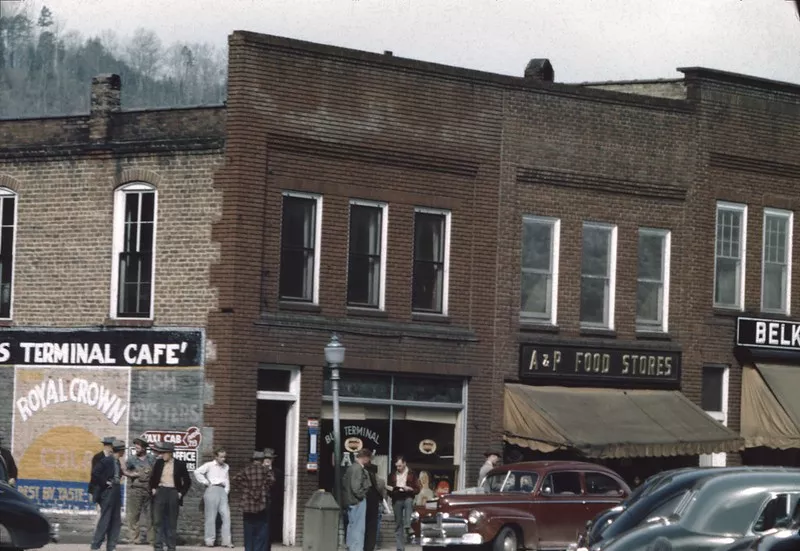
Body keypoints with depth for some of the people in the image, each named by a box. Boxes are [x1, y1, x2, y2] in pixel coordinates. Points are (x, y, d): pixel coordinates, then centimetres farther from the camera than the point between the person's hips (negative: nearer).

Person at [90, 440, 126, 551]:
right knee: (105, 520, -6)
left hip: (116, 492, 9)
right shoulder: (106, 460, -14)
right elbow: (95, 473, -21)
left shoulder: (117, 462, 11)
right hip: (108, 492, -9)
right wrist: (105, 483, -16)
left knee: (116, 521, 9)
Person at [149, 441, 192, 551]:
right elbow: (152, 478, 18)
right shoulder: (158, 463, 7)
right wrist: (153, 489, 5)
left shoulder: (179, 464, 0)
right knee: (158, 521, -4)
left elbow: (187, 481, 6)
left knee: (172, 522, 3)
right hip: (160, 492, 2)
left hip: (173, 493, -2)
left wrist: (181, 493, -2)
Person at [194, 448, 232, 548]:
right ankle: (210, 540, 4)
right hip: (212, 490, -5)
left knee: (226, 515, -3)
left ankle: (226, 541, -2)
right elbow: (197, 472, -8)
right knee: (211, 516, -2)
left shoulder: (226, 467, 18)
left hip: (222, 491, 5)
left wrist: (226, 491, 8)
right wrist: (206, 482, -7)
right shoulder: (209, 465, 0)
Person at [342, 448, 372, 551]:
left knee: (352, 525, 16)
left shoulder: (351, 467, 12)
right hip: (357, 500, -10)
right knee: (358, 527, -7)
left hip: (350, 500, 10)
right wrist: (361, 495, -10)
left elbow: (344, 482, 17)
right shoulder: (358, 468, -18)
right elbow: (356, 486, -23)